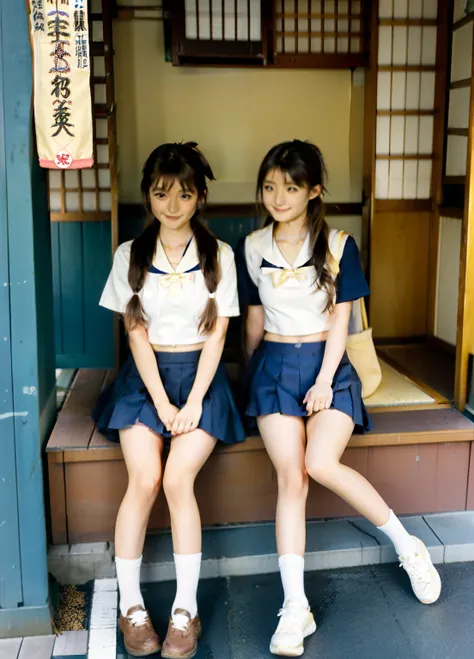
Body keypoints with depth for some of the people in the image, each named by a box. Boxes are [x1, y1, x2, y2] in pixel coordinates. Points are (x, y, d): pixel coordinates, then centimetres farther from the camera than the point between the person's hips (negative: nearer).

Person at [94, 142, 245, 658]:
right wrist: (161, 403, -11)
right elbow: (136, 333, -2)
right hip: (145, 376, 1)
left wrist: (194, 401, -12)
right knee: (144, 479, -20)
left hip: (200, 374, 0)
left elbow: (217, 333, -2)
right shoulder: (130, 256, 2)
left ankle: (186, 608, -5)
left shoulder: (219, 255, 1)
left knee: (178, 480, -20)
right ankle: (130, 603, -2)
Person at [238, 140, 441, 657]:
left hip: (326, 364, -2)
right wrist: (251, 373, 18)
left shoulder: (338, 245, -1)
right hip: (274, 365, 2)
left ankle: (407, 545, -1)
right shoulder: (253, 247, 7)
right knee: (290, 476, -14)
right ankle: (295, 607, -10)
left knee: (321, 464, -24)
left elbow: (340, 319, -4)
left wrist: (324, 381, -11)